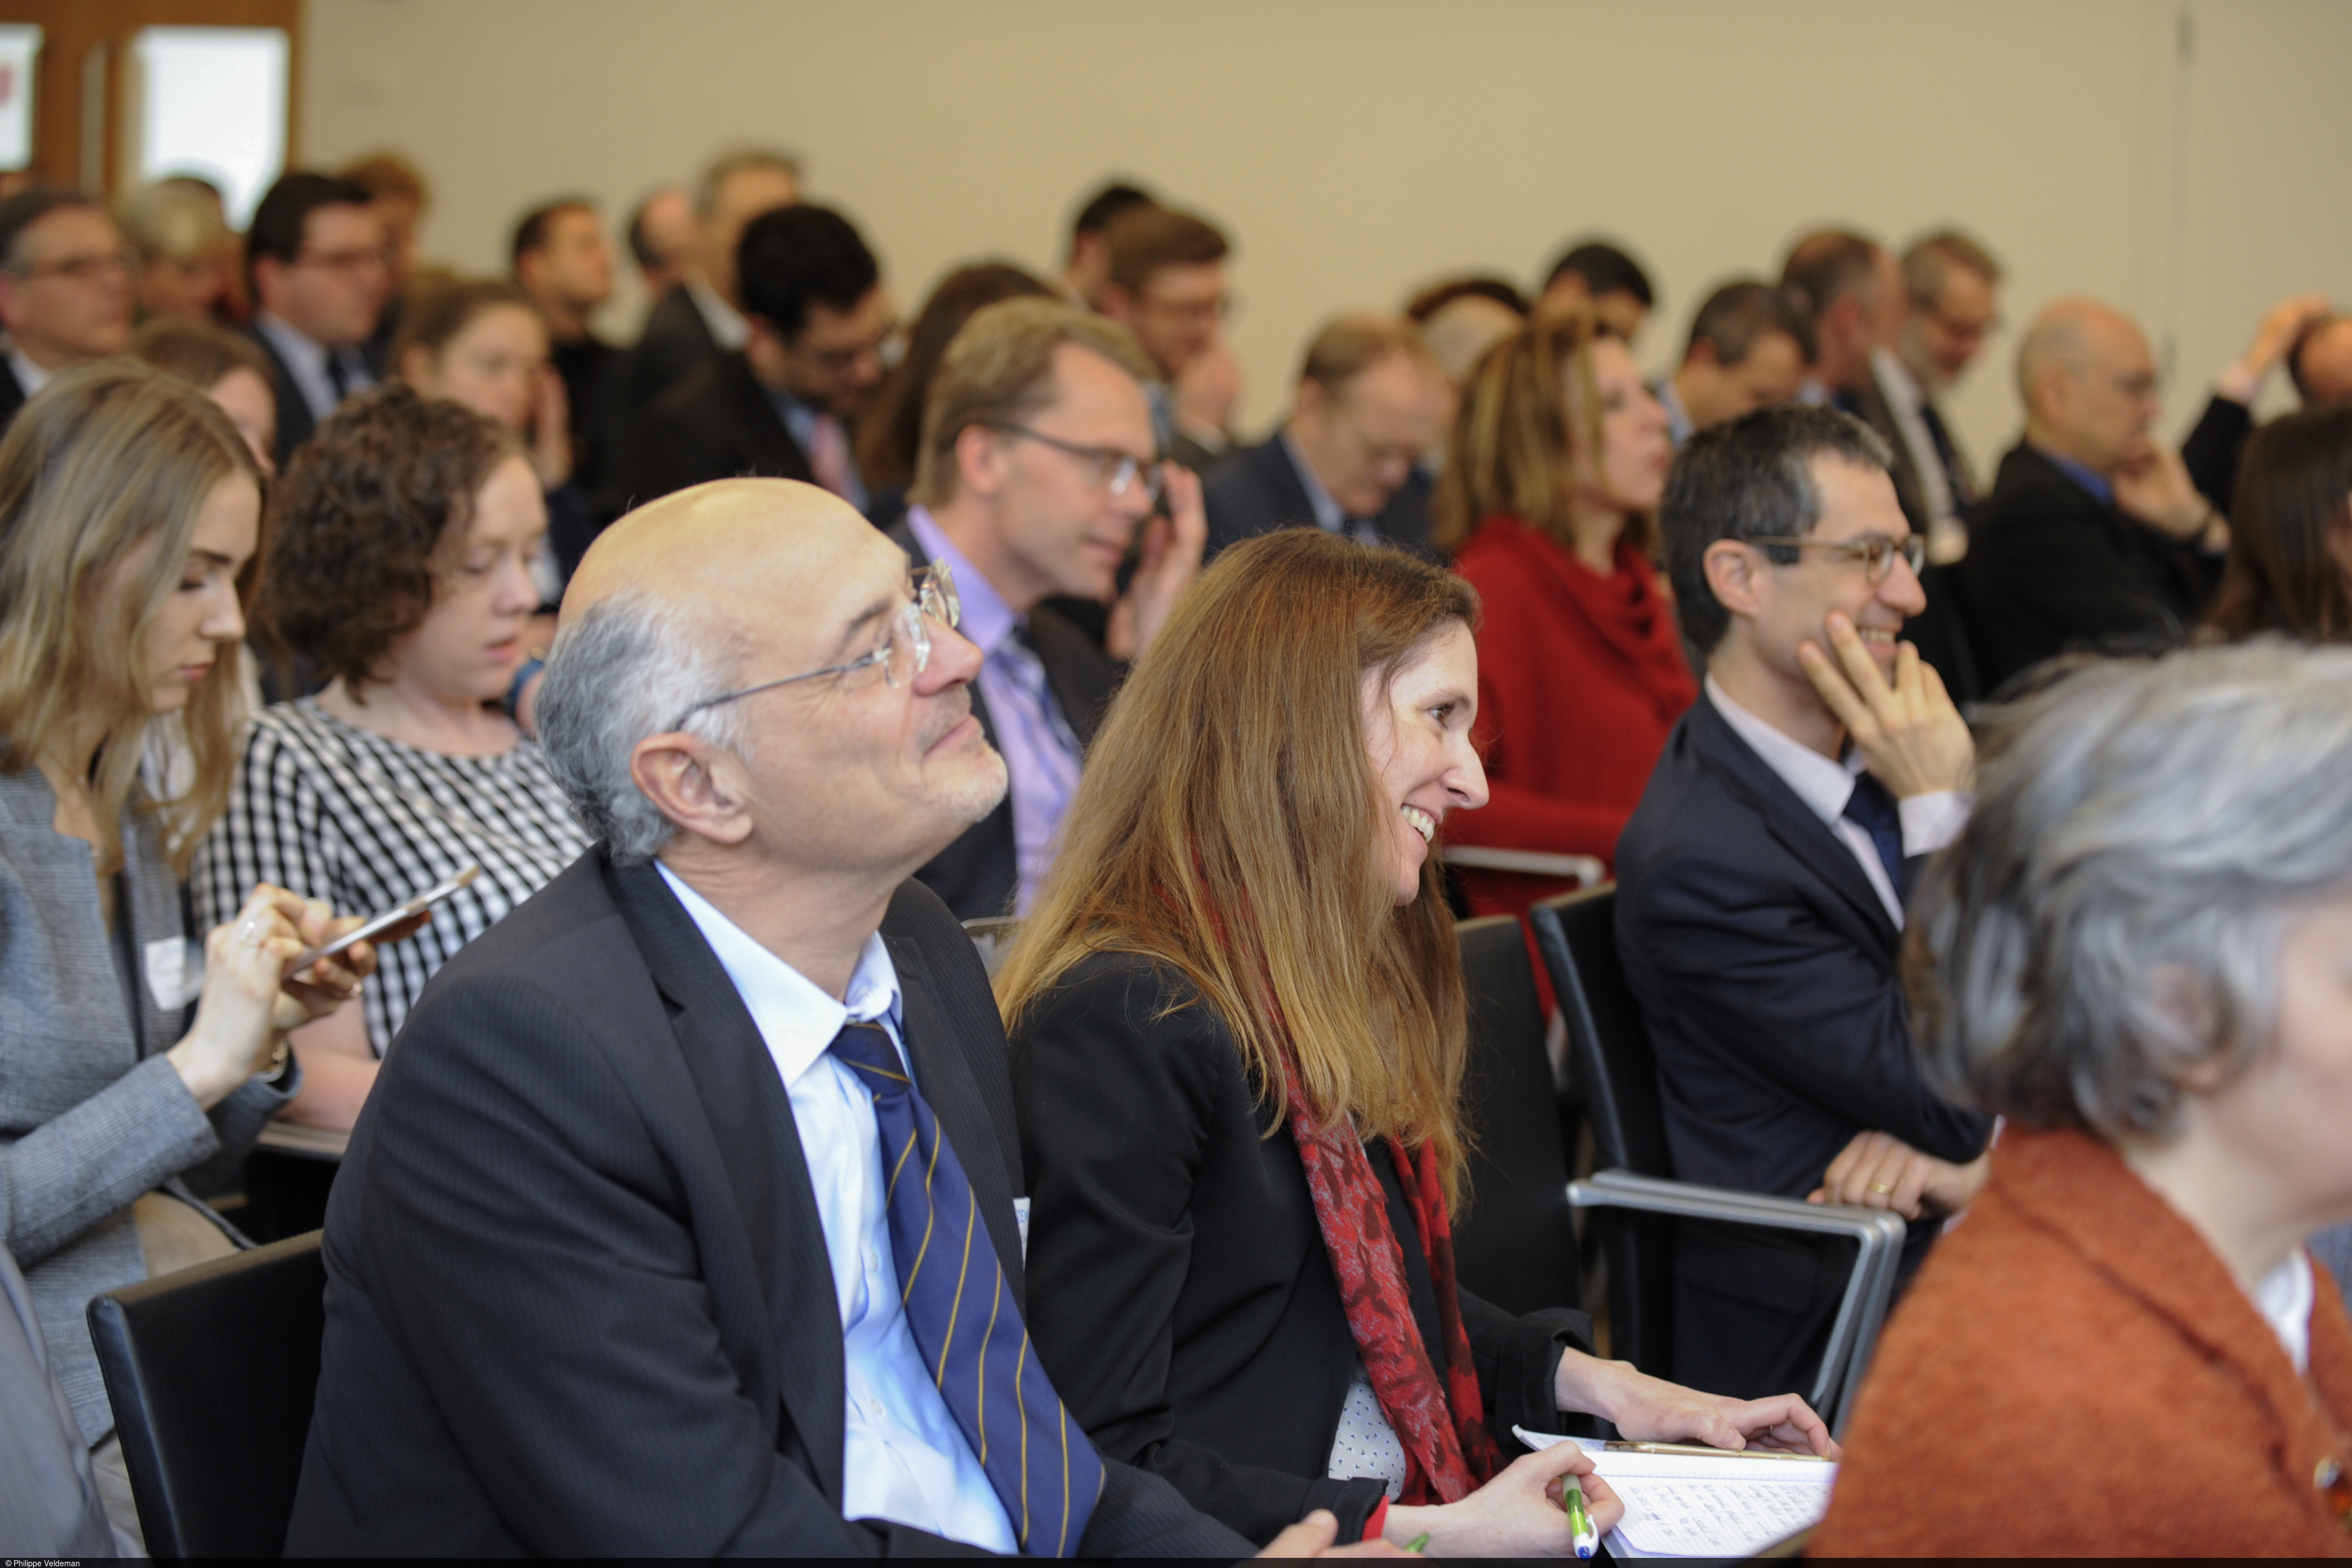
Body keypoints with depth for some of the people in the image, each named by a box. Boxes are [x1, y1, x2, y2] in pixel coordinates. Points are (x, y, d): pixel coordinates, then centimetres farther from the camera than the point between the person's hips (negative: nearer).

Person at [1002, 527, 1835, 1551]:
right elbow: (1102, 1461, -19)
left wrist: (1601, 1384, 9)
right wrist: (1436, 1534, -19)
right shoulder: (1126, 1020, -16)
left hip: (1399, 1513, 9)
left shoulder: (1322, 978, 15)